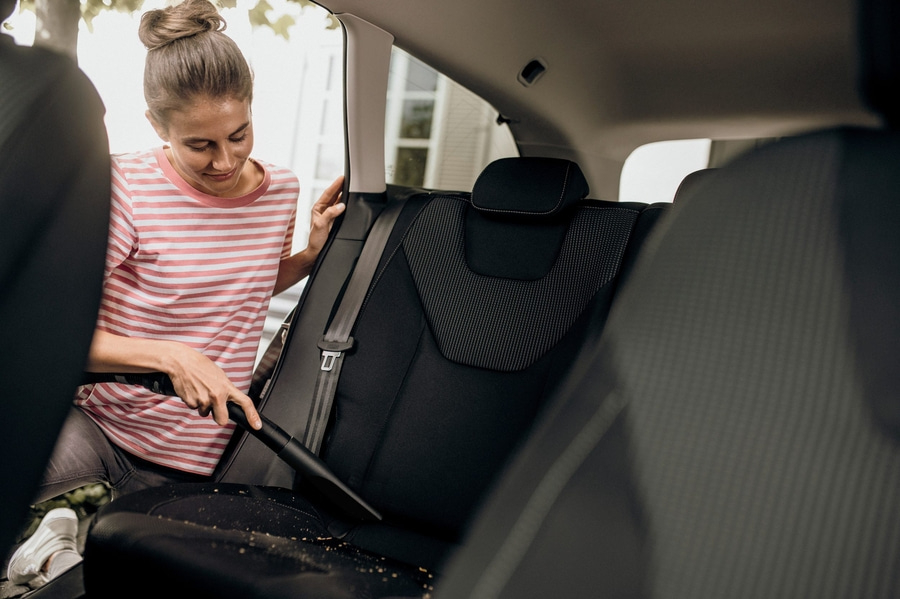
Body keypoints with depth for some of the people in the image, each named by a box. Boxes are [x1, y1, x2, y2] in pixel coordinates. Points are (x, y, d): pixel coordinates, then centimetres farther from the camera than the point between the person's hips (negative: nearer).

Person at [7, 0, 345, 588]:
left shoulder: (281, 190, -1)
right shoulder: (125, 187, -14)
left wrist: (312, 253, 1)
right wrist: (172, 356, -29)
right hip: (100, 429, -3)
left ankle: (65, 542, 30)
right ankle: (56, 534, -2)